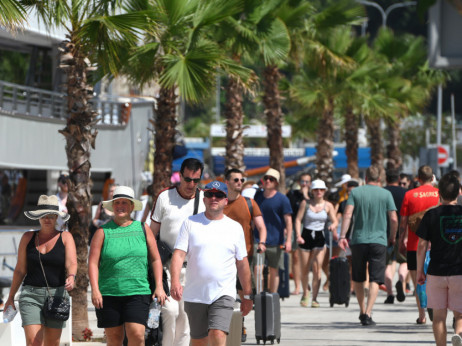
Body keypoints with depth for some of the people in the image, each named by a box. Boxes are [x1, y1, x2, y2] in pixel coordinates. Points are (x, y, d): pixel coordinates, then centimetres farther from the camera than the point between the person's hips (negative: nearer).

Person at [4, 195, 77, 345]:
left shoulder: (65, 237, 3)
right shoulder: (28, 237, 8)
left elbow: (71, 263, -10)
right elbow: (20, 269, 12)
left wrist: (71, 277, -33)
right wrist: (11, 297, 11)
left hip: (57, 294, 0)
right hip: (31, 294, 0)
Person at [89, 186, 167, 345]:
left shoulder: (143, 229, 10)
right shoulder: (103, 232, 5)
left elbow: (155, 260, 12)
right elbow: (93, 263, 0)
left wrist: (159, 287, 2)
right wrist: (95, 290, -11)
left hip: (138, 292, 0)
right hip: (108, 294, 0)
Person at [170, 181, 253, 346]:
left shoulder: (235, 227, 8)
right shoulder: (190, 223, 5)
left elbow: (242, 264, 13)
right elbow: (179, 254, -4)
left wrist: (247, 295, 14)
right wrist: (175, 281, -20)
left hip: (223, 294, -1)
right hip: (194, 295, 1)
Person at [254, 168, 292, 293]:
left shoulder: (282, 199, -3)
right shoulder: (257, 196, 8)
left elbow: (288, 220, -5)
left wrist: (288, 240, -13)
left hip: (275, 240, -2)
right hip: (258, 239, 2)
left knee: (274, 270, 7)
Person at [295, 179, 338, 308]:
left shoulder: (328, 206, 2)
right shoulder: (305, 203, 1)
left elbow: (335, 221, 0)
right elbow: (298, 219, -1)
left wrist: (333, 226, -24)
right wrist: (298, 235, -13)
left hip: (320, 237, 0)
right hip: (306, 236, 0)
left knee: (317, 268, -10)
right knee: (305, 269, 6)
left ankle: (314, 298, -8)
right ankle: (305, 294, 29)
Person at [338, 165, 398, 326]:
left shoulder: (355, 192, 3)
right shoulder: (386, 194, 2)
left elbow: (347, 214, -7)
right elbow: (394, 219, -1)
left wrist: (342, 236, -8)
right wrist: (392, 237, 13)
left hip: (358, 240, 1)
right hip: (378, 240, -1)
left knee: (358, 279, 17)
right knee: (375, 279, -2)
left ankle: (362, 311, 26)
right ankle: (368, 314, -15)